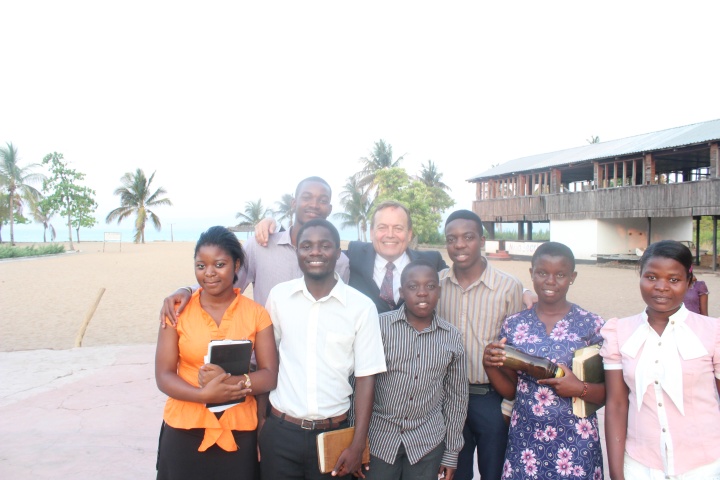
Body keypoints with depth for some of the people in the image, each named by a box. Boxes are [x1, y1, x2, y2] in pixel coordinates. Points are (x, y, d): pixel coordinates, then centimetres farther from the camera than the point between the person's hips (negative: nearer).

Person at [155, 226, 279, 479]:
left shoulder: (256, 313, -3)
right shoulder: (178, 310, -3)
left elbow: (270, 376, -6)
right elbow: (163, 376, -5)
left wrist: (231, 381, -23)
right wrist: (203, 394, -21)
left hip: (238, 433, 0)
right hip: (184, 431, 0)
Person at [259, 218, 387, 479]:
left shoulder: (362, 306, -8)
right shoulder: (278, 296, -3)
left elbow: (366, 376, -5)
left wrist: (357, 445, -7)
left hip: (334, 433, -1)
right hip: (280, 430, 1)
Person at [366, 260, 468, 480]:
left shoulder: (452, 337, -1)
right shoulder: (379, 325, -10)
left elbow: (457, 395, 6)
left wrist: (452, 452, 7)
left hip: (428, 442, 2)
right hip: (378, 437, -2)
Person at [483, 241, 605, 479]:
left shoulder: (592, 325, -6)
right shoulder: (513, 325, 1)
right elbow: (510, 390, 7)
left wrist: (581, 389, -19)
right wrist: (490, 366, -10)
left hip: (575, 442, -2)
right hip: (524, 440, 2)